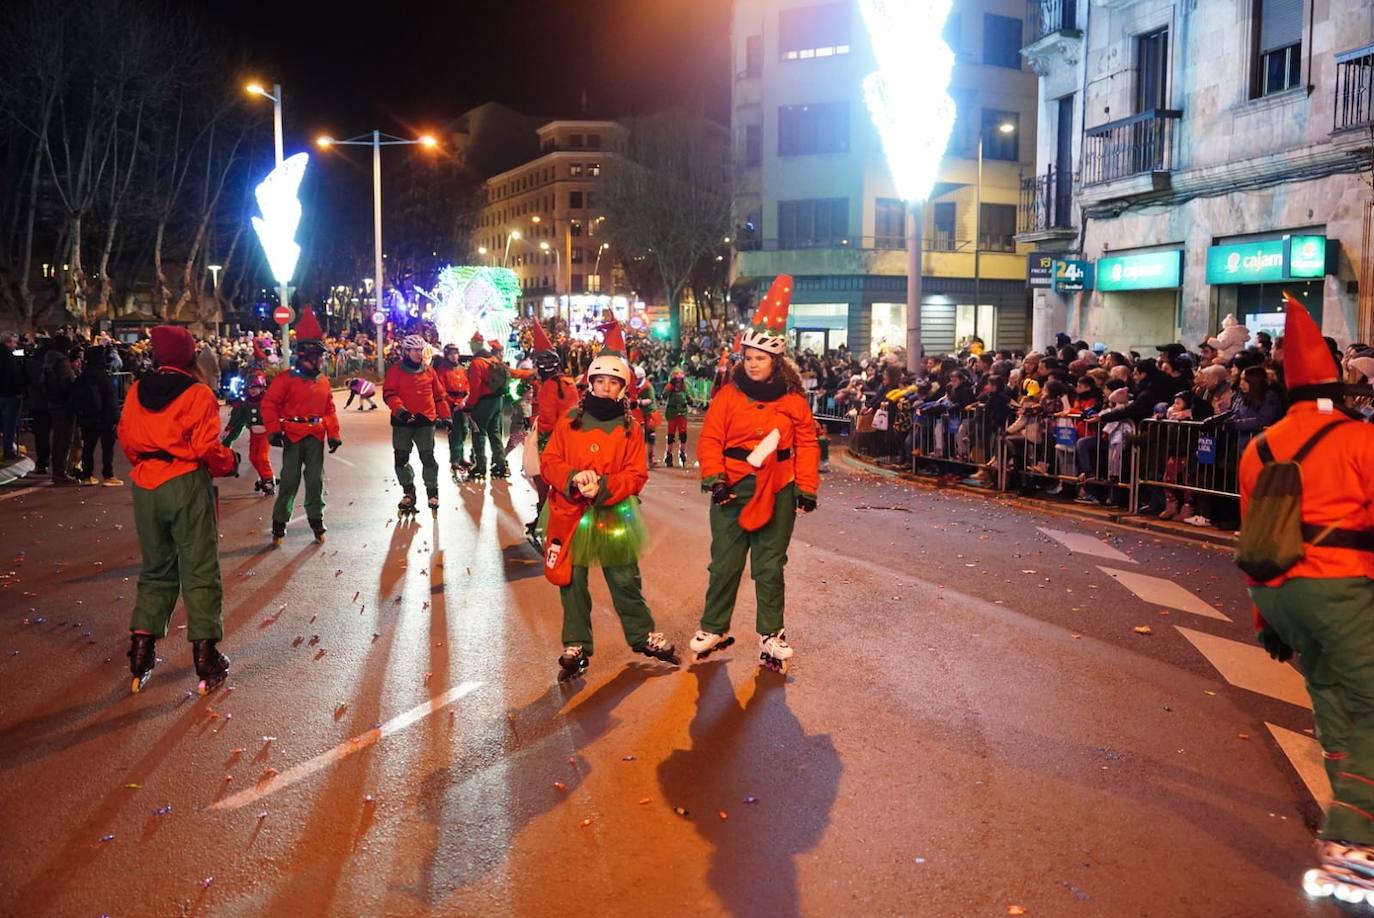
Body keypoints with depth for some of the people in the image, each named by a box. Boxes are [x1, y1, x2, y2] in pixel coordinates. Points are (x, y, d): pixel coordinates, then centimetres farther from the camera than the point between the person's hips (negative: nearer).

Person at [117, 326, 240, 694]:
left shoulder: (136, 392, 4)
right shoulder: (198, 394, -10)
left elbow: (126, 439, 9)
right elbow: (207, 448, -15)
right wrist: (230, 462, 4)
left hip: (145, 486, 5)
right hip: (187, 484, -5)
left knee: (156, 568, 18)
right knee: (199, 571, 3)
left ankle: (141, 657, 19)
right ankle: (206, 660, 6)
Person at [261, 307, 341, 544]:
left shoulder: (323, 381, 8)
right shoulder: (286, 379, -7)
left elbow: (329, 409, 12)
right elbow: (269, 403, -7)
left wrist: (333, 434, 7)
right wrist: (273, 430, -15)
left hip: (316, 437, 4)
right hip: (293, 437, -4)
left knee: (315, 479, 7)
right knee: (289, 480, -1)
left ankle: (316, 519, 19)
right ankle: (279, 523, 10)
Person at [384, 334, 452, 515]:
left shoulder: (429, 370, 9)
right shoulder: (395, 370, 1)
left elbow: (439, 395, 14)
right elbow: (388, 394, -7)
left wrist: (445, 416, 9)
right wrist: (400, 409, -22)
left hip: (426, 419, 1)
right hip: (402, 421, 0)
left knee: (428, 457, -4)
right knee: (401, 458, 4)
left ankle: (432, 492, 9)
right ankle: (408, 492, 20)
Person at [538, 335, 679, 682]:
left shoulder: (630, 428, 1)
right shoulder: (569, 422, 3)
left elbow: (636, 475, -4)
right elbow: (548, 462, 0)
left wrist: (603, 487, -20)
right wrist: (573, 477, -20)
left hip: (614, 516, -1)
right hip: (570, 514, 1)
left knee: (626, 581, 7)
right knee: (572, 584, 7)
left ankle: (645, 636, 26)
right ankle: (576, 648, 20)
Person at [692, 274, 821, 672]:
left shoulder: (792, 398, 1)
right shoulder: (729, 394, -1)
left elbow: (806, 444, 2)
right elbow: (709, 439, -3)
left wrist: (806, 487, -3)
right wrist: (714, 478, -14)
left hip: (777, 494, 0)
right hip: (732, 491, 0)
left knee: (770, 567, 8)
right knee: (725, 564, 7)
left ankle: (771, 635, 19)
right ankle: (713, 628, 23)